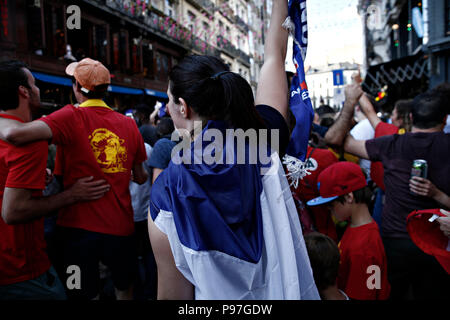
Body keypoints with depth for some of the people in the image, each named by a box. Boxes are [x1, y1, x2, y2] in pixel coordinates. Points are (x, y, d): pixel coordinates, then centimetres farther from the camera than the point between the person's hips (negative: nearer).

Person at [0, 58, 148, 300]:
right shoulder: (129, 124, 0)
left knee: (85, 294, 15)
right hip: (120, 226, 3)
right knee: (124, 289, 25)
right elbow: (140, 178, 7)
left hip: (79, 226, -3)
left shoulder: (72, 117, -12)